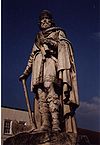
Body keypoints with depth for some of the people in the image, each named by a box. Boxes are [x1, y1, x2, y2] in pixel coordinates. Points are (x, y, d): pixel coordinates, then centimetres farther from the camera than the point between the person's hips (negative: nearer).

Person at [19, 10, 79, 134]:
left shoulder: (58, 32, 21)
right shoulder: (38, 37, 32)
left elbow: (64, 46, 2)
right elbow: (32, 57, 29)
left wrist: (49, 41, -12)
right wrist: (26, 73, 24)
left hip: (51, 62, -5)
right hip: (38, 66, 5)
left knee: (50, 90, -25)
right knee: (41, 94, -12)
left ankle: (56, 123, -33)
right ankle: (45, 124, -19)